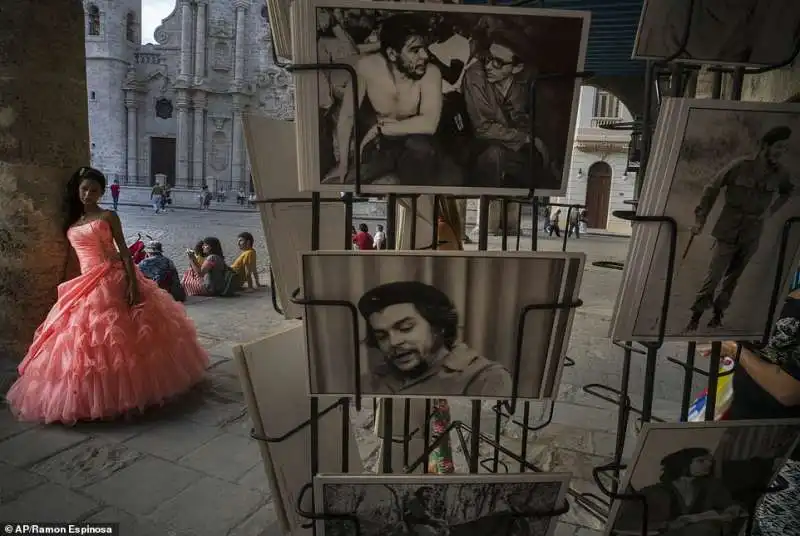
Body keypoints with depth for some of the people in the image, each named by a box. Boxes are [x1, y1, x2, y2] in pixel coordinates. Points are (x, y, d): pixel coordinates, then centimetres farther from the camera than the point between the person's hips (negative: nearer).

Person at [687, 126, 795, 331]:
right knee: (713, 276, -8)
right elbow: (712, 189, -5)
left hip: (751, 235, 3)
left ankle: (718, 313, 21)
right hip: (728, 231, -3)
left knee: (733, 277, 9)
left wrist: (771, 210, 11)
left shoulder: (781, 174, -1)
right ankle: (696, 316, -1)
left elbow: (789, 191, 23)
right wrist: (700, 218, -7)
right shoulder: (740, 166, -11)